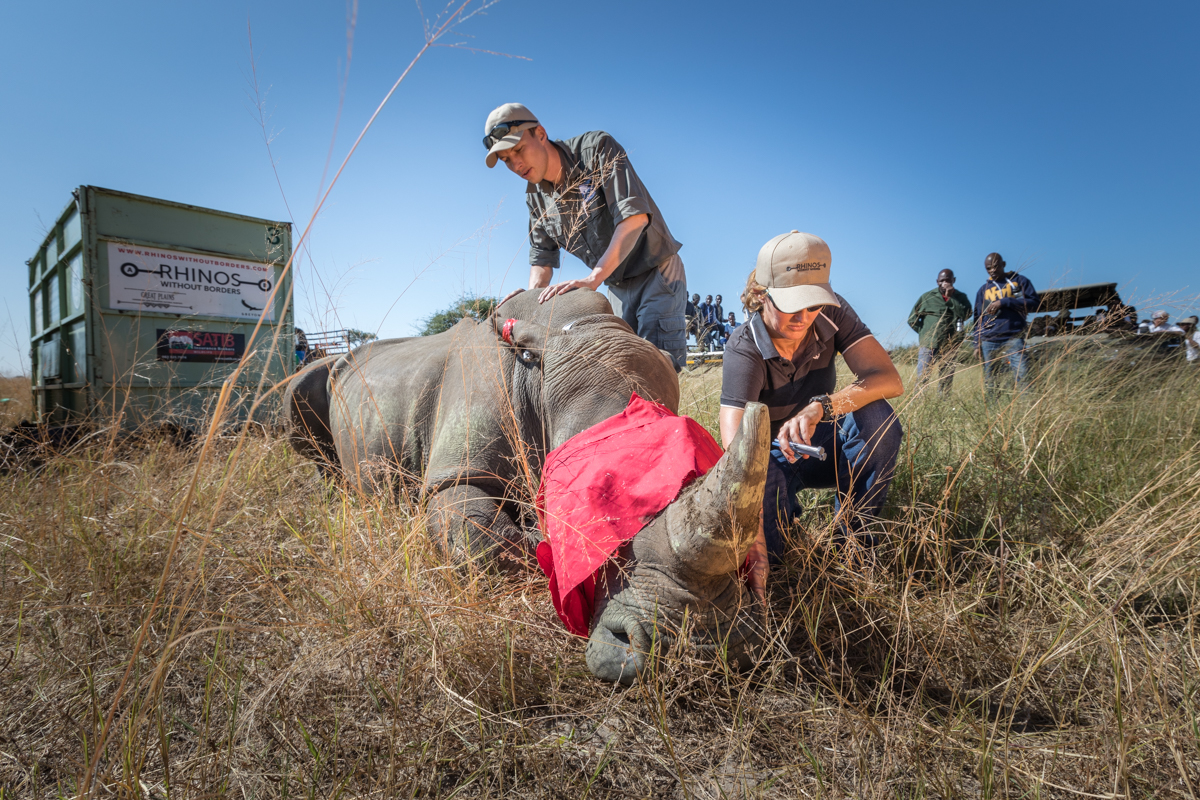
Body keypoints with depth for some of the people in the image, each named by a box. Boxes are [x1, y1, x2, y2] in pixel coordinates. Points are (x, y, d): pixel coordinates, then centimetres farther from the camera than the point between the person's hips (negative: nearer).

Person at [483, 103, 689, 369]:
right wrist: (531, 298, -11)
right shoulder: (535, 197, 3)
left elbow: (636, 215, -28)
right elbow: (542, 256, 11)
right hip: (617, 287, 6)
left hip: (656, 272, -6)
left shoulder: (597, 148, -17)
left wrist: (593, 278, -36)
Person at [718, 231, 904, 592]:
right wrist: (753, 541, -50)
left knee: (877, 417, -30)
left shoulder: (833, 313, -16)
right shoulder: (744, 348, -28)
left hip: (822, 444, 3)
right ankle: (786, 508, 10)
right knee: (762, 546, -28)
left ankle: (854, 534, -10)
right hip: (770, 455, -2)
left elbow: (889, 379, -28)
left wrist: (820, 407, -46)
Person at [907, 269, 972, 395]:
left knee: (946, 380, 4)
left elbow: (966, 314, -10)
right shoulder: (927, 297, 6)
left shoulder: (960, 297, 9)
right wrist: (924, 332, 3)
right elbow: (912, 319, 10)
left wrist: (950, 298, -12)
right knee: (922, 377, -7)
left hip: (949, 346, 2)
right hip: (928, 344, -1)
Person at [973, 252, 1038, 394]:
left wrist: (1003, 302, -10)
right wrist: (977, 343, 11)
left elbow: (1033, 302, -1)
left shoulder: (1019, 281, 11)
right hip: (988, 342, 3)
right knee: (989, 382, 2)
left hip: (1013, 339, -3)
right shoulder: (983, 289, 18)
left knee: (1022, 376, -14)